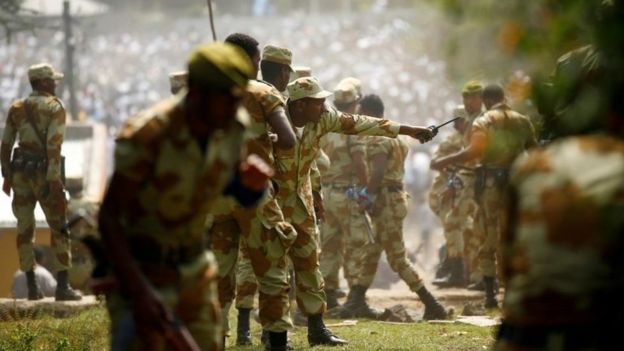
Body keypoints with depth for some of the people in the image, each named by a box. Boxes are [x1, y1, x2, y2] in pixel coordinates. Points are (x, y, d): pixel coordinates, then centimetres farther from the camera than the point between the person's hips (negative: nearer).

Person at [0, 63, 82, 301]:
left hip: (20, 172, 5)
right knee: (59, 230, 0)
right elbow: (54, 145, -18)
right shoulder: (55, 107, -8)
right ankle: (63, 286, -7)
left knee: (25, 229, 7)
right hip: (44, 173, -5)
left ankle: (32, 287, 6)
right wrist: (54, 181, -20)